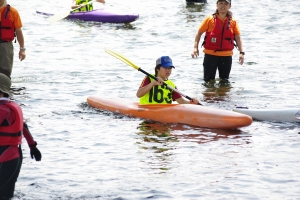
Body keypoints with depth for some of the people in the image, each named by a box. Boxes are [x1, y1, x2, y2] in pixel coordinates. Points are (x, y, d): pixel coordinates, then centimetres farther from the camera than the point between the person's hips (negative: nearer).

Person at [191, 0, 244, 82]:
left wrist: (241, 52, -5)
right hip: (210, 55, -2)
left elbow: (237, 37, 6)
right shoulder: (210, 19, -2)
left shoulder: (233, 22, 4)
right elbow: (199, 33, 2)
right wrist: (195, 48, -10)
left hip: (226, 56, 2)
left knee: (224, 81, 11)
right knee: (209, 81, 1)